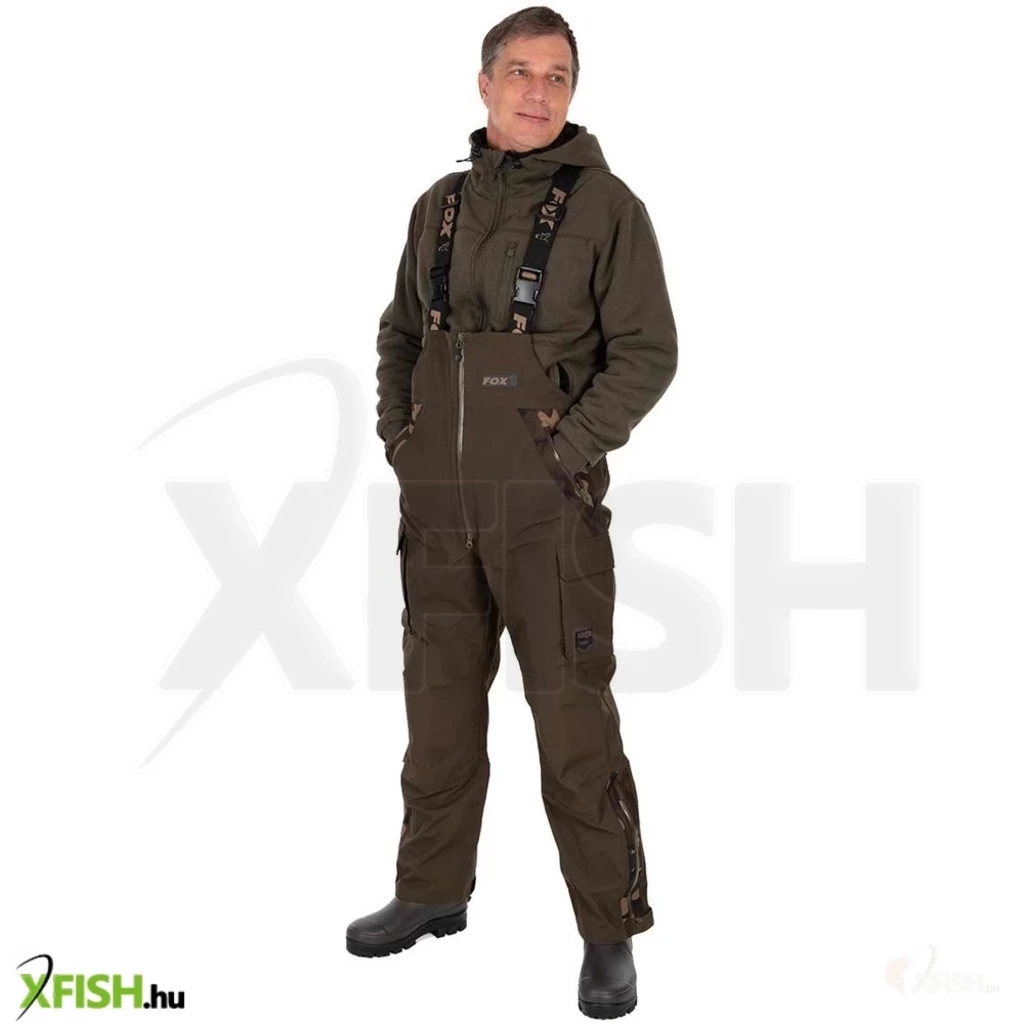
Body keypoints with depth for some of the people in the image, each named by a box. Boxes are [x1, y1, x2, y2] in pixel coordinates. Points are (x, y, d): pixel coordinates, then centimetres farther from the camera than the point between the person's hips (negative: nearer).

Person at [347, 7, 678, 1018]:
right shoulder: (441, 205, 11)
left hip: (546, 503, -5)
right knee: (439, 703, 13)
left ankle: (610, 932, 7)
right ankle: (432, 890, 29)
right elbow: (400, 334, 21)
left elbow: (647, 352, -8)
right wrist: (398, 439, 8)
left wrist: (565, 451, -15)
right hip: (437, 500, 5)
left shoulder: (605, 204, -4)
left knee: (573, 715, -4)